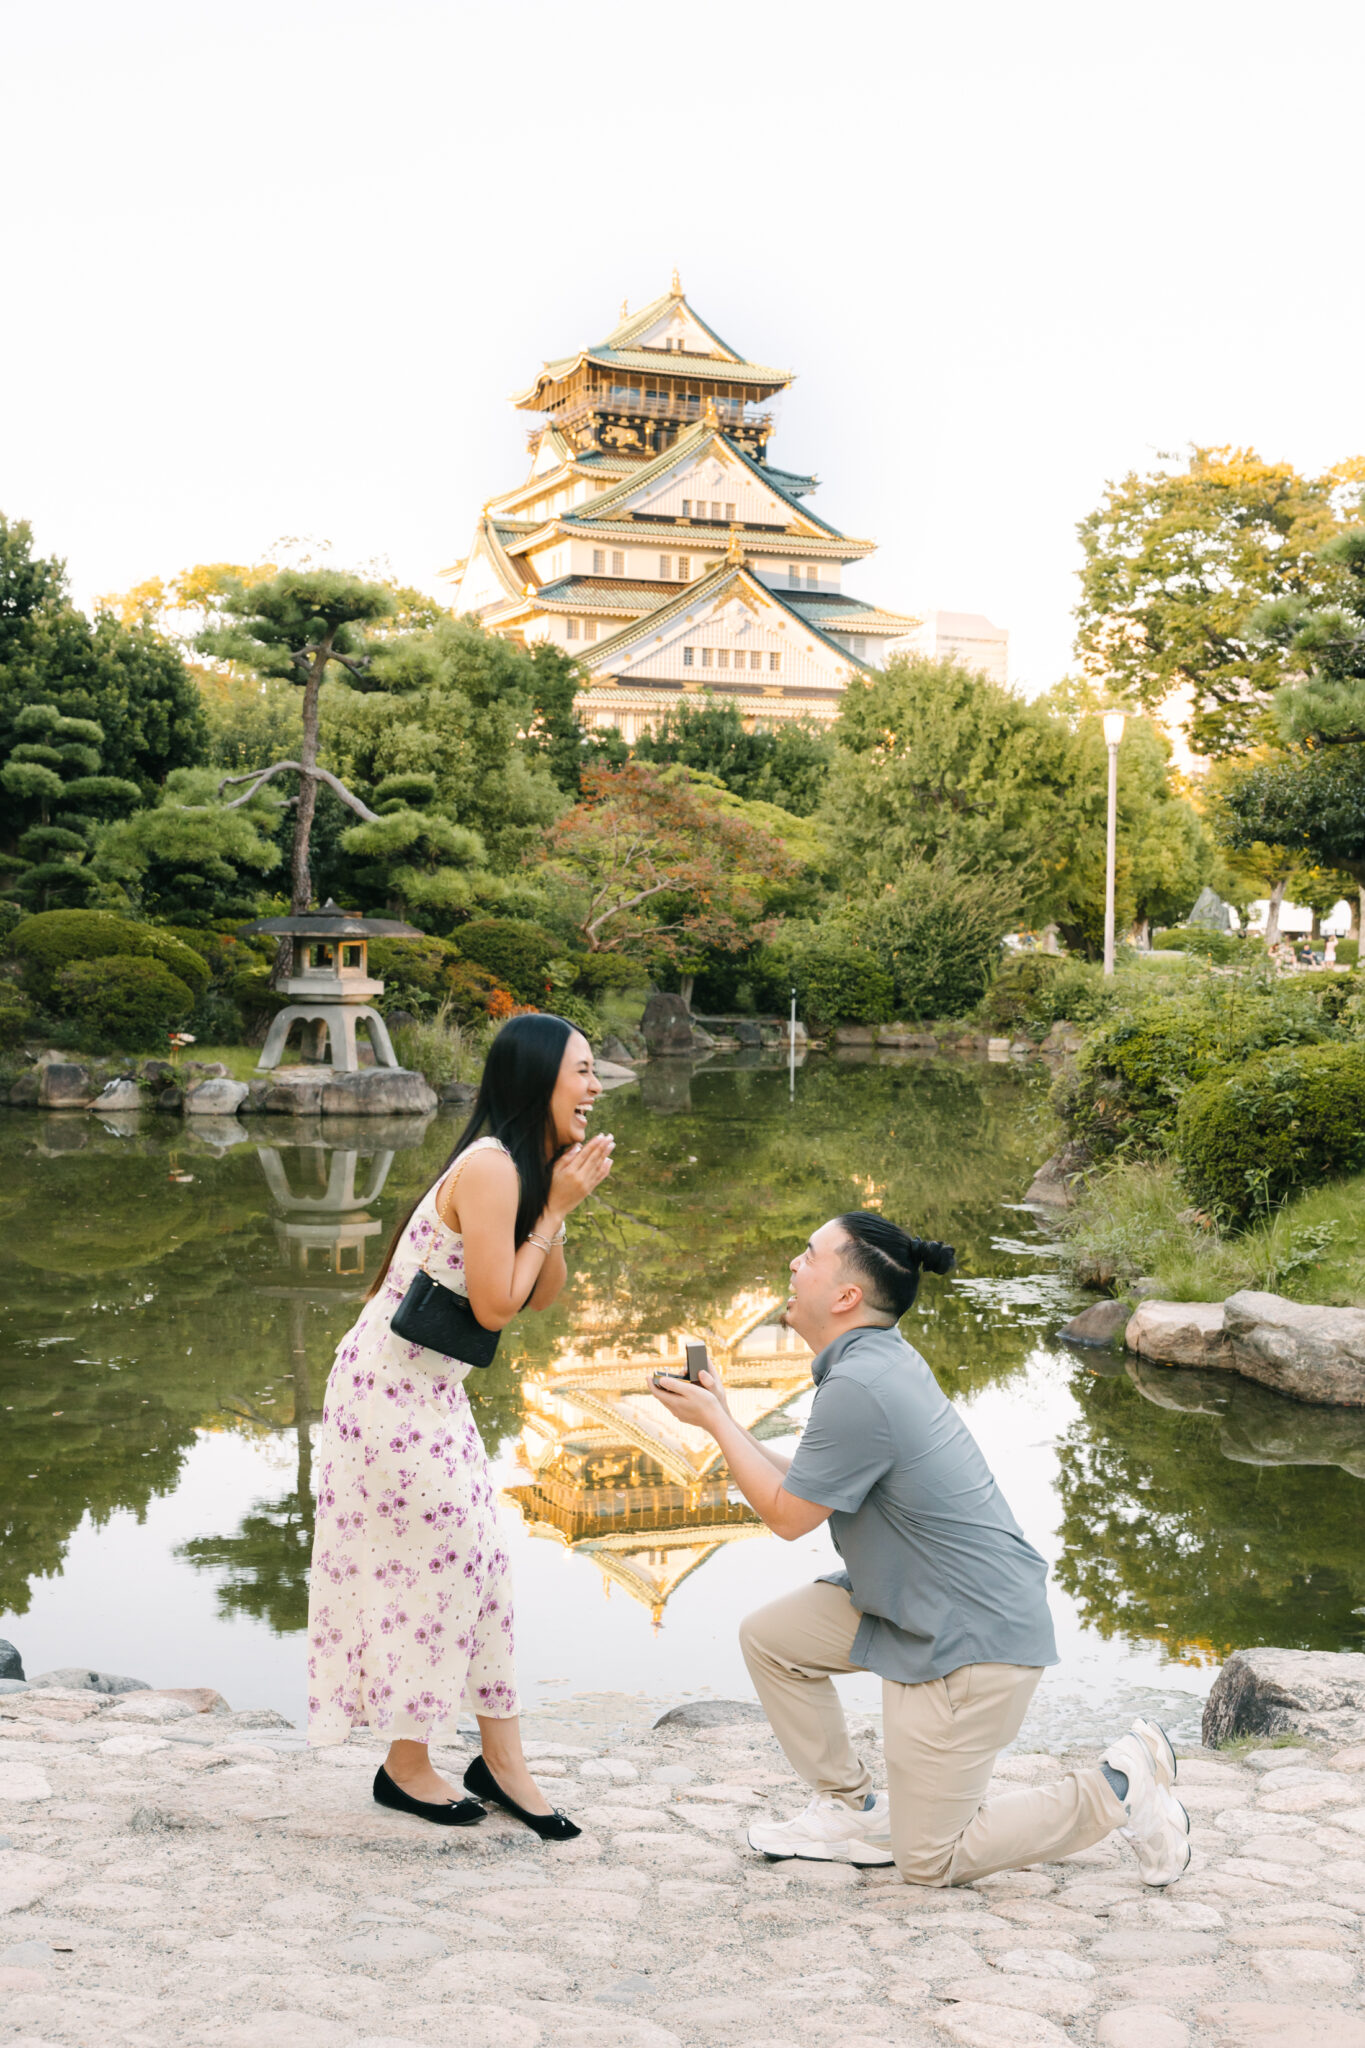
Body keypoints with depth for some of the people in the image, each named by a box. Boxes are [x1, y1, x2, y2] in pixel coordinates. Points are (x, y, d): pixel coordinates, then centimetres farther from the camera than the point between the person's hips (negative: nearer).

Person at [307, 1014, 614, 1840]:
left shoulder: (526, 1166, 7)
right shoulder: (490, 1167, -23)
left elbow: (543, 1295, 8)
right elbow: (495, 1305, -22)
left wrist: (561, 1202, -4)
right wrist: (555, 1208, -16)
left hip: (433, 1392, 9)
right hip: (392, 1389, -9)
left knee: (480, 1559, 11)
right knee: (426, 1566, 2)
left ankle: (503, 1760, 21)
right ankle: (407, 1767, 19)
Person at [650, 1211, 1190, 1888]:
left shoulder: (858, 1389, -26)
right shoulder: (882, 1357, 5)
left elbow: (788, 1515, -13)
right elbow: (808, 1485, 11)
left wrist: (714, 1420, -4)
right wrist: (722, 1417, 12)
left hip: (972, 1638, -10)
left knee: (929, 1861, 2)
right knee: (768, 1636, 9)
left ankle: (1120, 1787, 8)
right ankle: (852, 1809, 21)